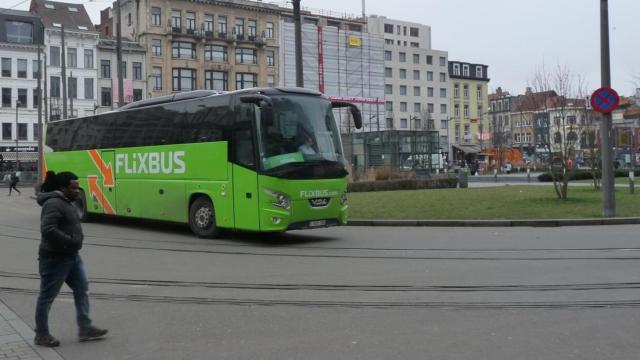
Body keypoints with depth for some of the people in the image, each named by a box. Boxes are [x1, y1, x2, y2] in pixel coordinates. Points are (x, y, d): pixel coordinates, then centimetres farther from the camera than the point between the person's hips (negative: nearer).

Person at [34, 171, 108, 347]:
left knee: (82, 289, 10)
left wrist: (77, 239, 10)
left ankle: (85, 329, 16)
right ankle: (41, 335, 15)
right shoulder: (54, 204, -19)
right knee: (47, 296, 3)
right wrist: (71, 241, -24)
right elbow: (47, 230, -30)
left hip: (71, 256, 10)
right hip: (55, 259, -10)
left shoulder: (66, 203, 13)